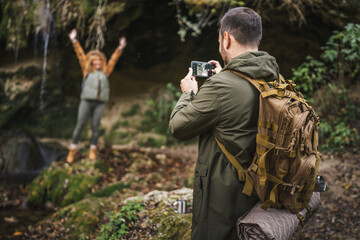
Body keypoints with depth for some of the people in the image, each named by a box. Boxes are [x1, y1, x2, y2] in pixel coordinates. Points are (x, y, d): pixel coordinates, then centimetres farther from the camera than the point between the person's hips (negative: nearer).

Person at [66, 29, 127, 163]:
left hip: (100, 103, 1)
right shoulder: (87, 71, 10)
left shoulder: (105, 72, 13)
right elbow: (81, 55, 8)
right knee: (80, 125, -3)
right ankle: (72, 150, 2)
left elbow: (113, 59, 17)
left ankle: (93, 150, 13)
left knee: (95, 126, 2)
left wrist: (120, 47, 17)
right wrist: (74, 41, 7)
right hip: (86, 101, -1)